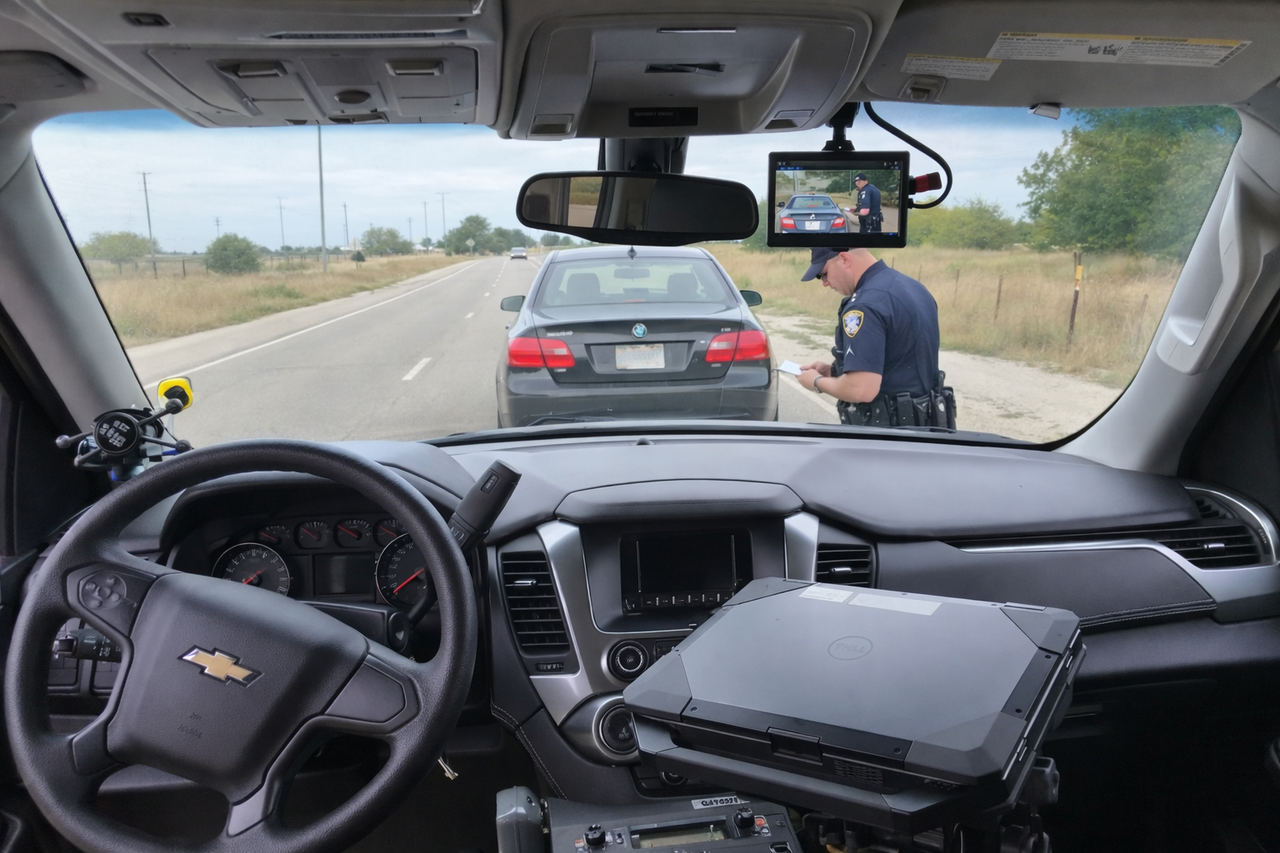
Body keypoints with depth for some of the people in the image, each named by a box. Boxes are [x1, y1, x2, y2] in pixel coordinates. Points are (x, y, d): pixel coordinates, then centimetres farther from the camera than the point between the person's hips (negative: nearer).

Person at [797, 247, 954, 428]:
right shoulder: (911, 287, 8)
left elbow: (861, 390, -29)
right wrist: (834, 370, 12)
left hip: (887, 429, -9)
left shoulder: (866, 305, -22)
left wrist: (818, 382, -10)